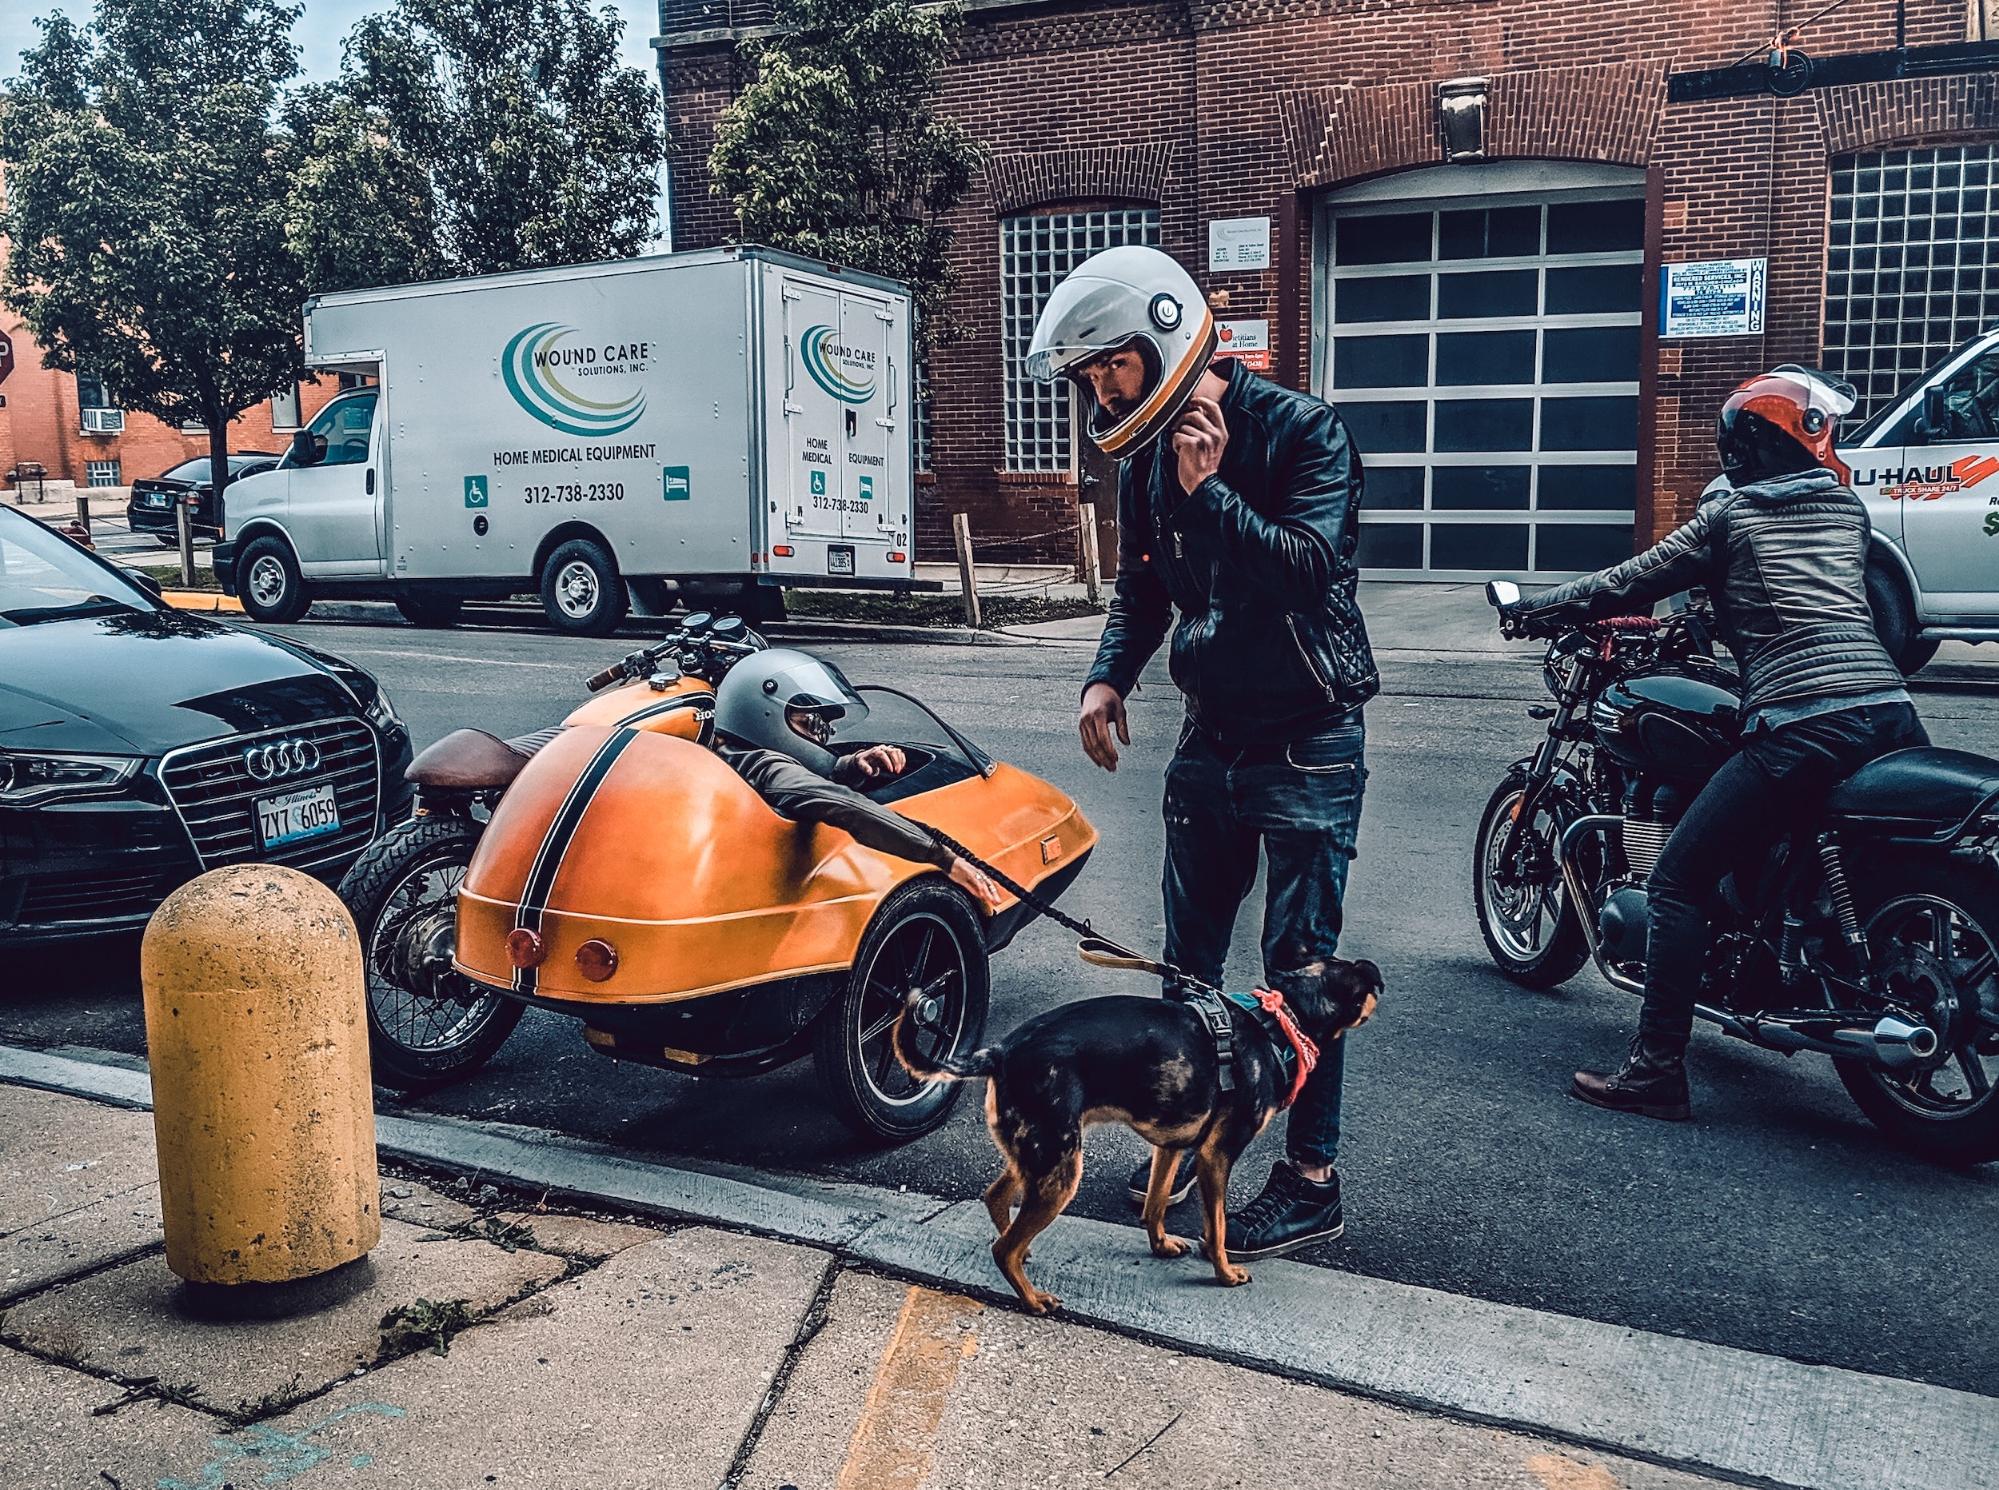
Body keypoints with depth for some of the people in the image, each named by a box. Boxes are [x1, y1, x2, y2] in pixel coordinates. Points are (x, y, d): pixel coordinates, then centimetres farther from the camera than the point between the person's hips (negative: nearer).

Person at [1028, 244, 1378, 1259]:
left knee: (1299, 966, 0)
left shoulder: (1301, 431, -15)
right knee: (1189, 958, 14)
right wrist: (1109, 677, -3)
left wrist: (1208, 491, -26)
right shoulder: (1149, 456, 4)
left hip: (1305, 743, -7)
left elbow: (1312, 568, -28)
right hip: (1210, 737, 7)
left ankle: (1312, 1182, 12)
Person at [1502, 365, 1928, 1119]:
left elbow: (1631, 583, 9)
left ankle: (1657, 1070, -6)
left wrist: (1534, 606, 21)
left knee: (1677, 884, -2)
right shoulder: (1847, 507, 24)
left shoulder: (1729, 516, 9)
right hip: (1893, 711, 6)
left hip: (1802, 725, -6)